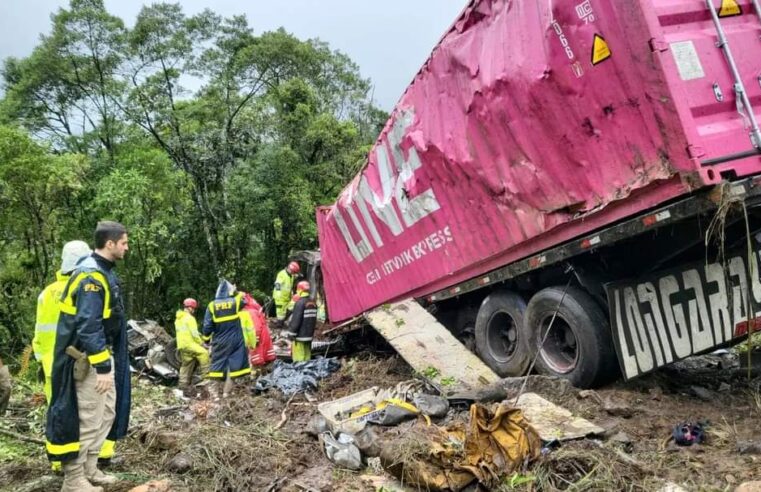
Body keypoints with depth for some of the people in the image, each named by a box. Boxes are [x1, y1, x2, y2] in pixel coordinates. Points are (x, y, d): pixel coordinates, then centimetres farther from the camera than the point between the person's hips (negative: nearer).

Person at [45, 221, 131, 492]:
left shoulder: (104, 271, 10)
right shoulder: (91, 276, -22)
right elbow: (88, 327, -26)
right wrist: (102, 366, -25)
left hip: (103, 353, 10)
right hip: (89, 358, -10)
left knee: (107, 413, 17)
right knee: (88, 419, -1)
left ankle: (89, 469, 28)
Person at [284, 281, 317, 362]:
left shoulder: (300, 303, -16)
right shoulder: (313, 302, 11)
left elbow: (296, 320, -19)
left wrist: (291, 333, -13)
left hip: (300, 335, -8)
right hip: (309, 335, 8)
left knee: (299, 358, -5)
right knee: (307, 356, 13)